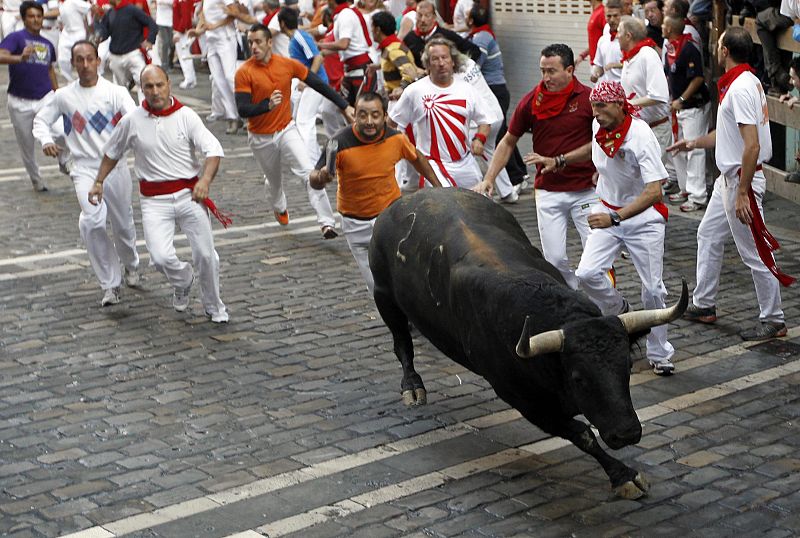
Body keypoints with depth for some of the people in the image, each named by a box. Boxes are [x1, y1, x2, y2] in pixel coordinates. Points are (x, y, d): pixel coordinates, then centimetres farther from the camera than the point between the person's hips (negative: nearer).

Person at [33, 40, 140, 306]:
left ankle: (130, 265, 45)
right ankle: (110, 284, -8)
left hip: (116, 165, 0)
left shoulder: (116, 92, -4)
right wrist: (46, 140, -9)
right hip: (85, 168, 0)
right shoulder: (64, 96, 2)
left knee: (123, 224, 12)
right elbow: (41, 120, 13)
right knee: (92, 222, -20)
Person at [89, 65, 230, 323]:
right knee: (161, 257, -16)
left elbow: (214, 150, -10)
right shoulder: (131, 120, -1)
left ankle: (214, 306, 27)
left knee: (206, 255, 2)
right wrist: (98, 182, 18)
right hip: (154, 199, 0)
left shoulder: (186, 115, -4)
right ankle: (183, 282, 20)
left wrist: (205, 180, -26)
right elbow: (112, 153, 17)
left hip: (189, 193, 0)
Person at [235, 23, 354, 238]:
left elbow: (318, 84, 0)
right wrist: (268, 105, -38)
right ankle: (279, 208, 53)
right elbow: (242, 110, -20)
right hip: (261, 138, 0)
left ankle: (326, 222, -17)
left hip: (287, 130, 1)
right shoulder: (244, 72, -15)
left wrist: (344, 106, -1)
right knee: (274, 179, 20)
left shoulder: (287, 64, -9)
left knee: (309, 173, -17)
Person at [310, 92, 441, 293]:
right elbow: (314, 180, -15)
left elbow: (417, 158, 10)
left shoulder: (396, 138, -12)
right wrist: (320, 177, -38)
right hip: (356, 225, -1)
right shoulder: (340, 143, -21)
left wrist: (438, 187, 14)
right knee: (377, 286, 7)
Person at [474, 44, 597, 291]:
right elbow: (508, 142, 9)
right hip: (548, 192, 2)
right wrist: (488, 179, 1)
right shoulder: (531, 101, 0)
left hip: (585, 190, -1)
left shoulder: (588, 98, -5)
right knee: (555, 259, 1)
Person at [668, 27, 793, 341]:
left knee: (754, 252, -2)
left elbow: (752, 146, -27)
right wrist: (693, 143, 29)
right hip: (728, 177, 11)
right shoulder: (746, 81, 10)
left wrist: (742, 193, -27)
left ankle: (773, 321, 9)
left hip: (742, 180, -11)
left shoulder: (741, 88, -22)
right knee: (708, 236, 20)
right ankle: (703, 306, 32)